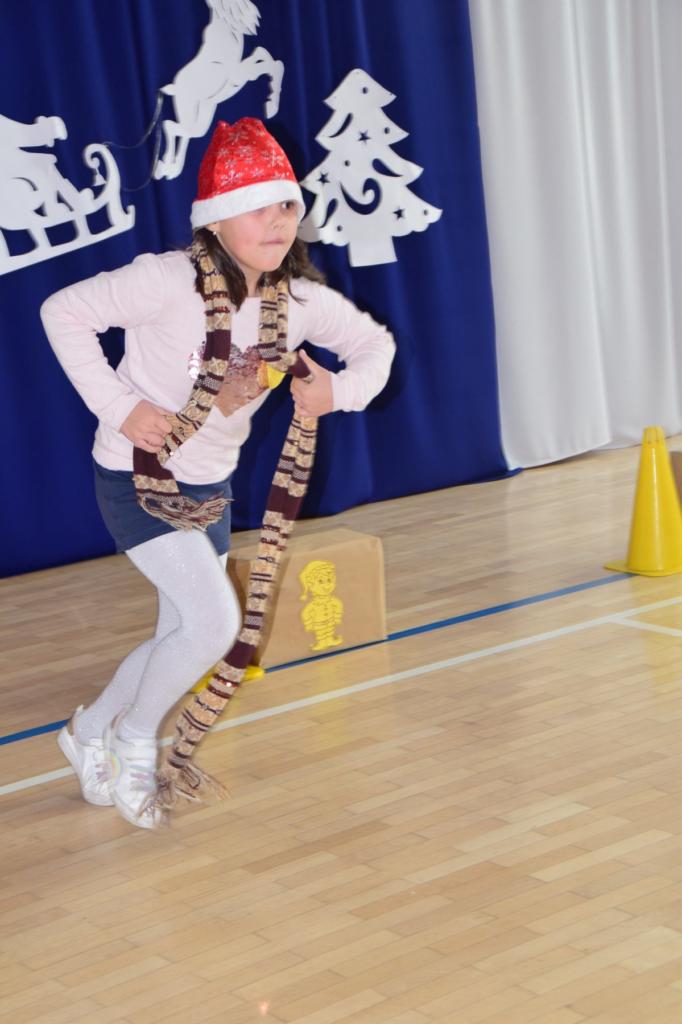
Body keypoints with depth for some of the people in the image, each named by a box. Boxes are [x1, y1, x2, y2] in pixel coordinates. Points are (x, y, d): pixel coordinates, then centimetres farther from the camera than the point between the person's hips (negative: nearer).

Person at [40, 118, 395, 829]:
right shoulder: (169, 281, -25)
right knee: (214, 619, -18)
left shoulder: (301, 299, -8)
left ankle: (90, 731, 41)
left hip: (210, 485, 7)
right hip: (136, 477, -7)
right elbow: (63, 312, -20)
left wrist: (339, 391, -16)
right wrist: (116, 404, -22)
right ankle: (135, 741, 7)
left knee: (186, 636, 15)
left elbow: (375, 345, 5)